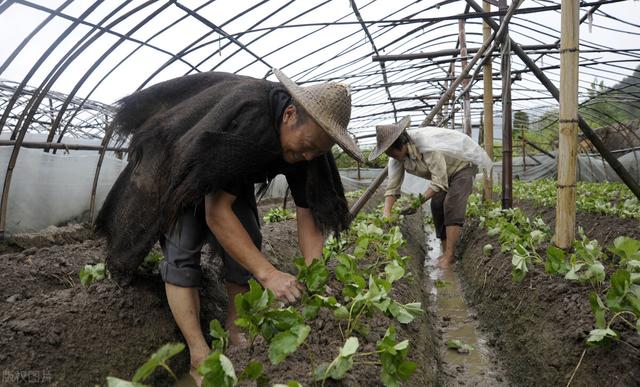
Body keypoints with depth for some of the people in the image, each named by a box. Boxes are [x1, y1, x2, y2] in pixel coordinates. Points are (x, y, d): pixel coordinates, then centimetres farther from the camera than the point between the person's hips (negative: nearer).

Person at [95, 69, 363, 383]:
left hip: (230, 178, 6)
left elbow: (308, 210, -17)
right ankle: (199, 355, -13)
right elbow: (216, 211, -41)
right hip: (175, 170, -6)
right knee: (182, 251, -18)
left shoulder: (306, 140, -21)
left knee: (247, 246, -5)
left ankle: (235, 333, 8)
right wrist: (268, 273, -44)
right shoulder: (245, 117, -42)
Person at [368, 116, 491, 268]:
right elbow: (392, 186, -15)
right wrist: (386, 214, -25)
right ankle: (445, 253, 6)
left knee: (452, 205, -22)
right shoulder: (397, 155, -16)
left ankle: (449, 257, -21)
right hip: (444, 173, 8)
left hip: (463, 165, -8)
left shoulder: (427, 146, -39)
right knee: (436, 206, -2)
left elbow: (440, 182, -35)